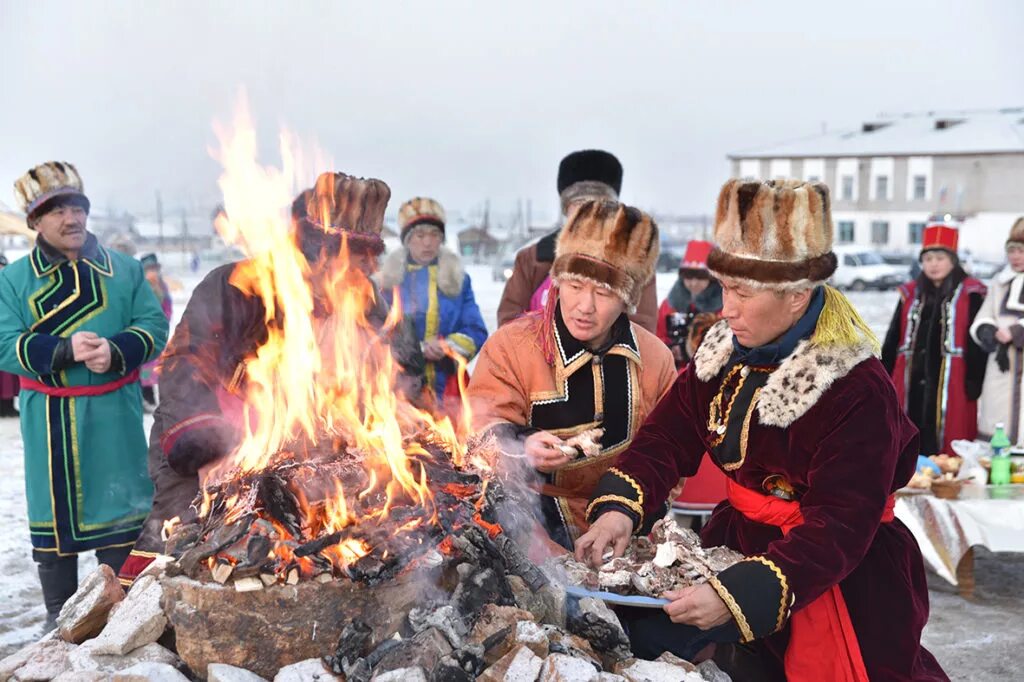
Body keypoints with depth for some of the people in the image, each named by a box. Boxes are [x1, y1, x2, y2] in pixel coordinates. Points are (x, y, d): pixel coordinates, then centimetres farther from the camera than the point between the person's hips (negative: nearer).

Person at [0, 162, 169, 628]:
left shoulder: (123, 269, 5)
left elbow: (154, 326, -1)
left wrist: (115, 351, -20)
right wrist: (65, 350, -22)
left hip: (114, 413, 1)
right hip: (48, 419, 0)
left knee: (118, 506, 8)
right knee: (55, 509, 8)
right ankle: (59, 615, 24)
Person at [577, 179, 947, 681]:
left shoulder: (859, 392, -23)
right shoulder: (723, 354, -3)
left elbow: (839, 528, -28)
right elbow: (666, 437, -6)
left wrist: (738, 595, -38)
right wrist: (618, 509, -24)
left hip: (841, 574, -5)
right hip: (740, 543, 5)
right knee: (640, 632, 2)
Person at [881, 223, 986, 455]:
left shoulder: (970, 295, -2)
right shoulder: (911, 294, 13)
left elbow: (978, 344, -7)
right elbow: (893, 341, 16)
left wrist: (973, 383, -14)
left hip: (950, 389, -5)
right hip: (911, 387, 5)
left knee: (944, 448, -3)